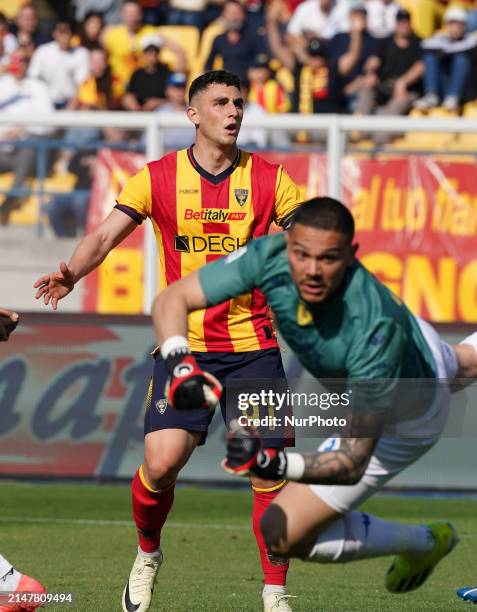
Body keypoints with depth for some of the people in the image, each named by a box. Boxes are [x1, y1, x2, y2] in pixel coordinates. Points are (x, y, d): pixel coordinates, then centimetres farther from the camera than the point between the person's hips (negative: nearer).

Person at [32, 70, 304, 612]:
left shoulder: (269, 179, 3)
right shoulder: (158, 178, 1)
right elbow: (106, 234, -6)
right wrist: (71, 273, -25)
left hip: (252, 345, 1)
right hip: (183, 344, -1)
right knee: (161, 463, -12)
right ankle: (147, 557, 19)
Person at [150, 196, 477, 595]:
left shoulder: (374, 334, -47)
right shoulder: (270, 257, -35)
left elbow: (353, 465, -42)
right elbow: (173, 299, -28)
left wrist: (275, 465, -58)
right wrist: (181, 365, -47)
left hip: (403, 417, -6)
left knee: (280, 535, -6)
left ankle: (421, 543, 16)